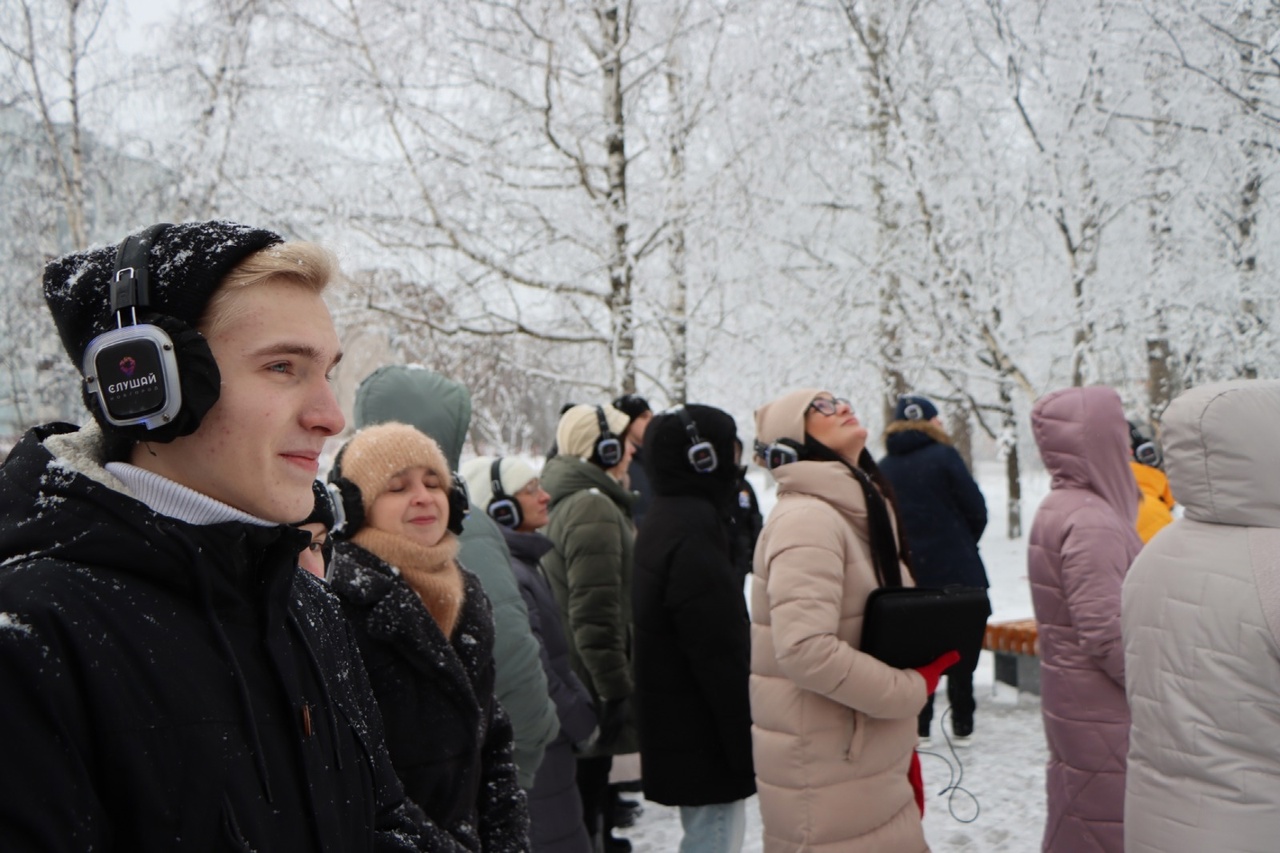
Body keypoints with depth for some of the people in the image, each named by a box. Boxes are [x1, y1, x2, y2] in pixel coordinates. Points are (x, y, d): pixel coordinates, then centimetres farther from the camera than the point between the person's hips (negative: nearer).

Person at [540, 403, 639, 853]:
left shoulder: (566, 502, 11)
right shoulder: (595, 508, -20)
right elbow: (595, 618, -25)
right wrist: (618, 692, -19)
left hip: (572, 689, 10)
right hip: (591, 697, -10)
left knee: (587, 803, 23)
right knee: (588, 811, 2)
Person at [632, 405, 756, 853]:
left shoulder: (661, 524, 12)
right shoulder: (694, 536, -22)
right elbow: (724, 657, -24)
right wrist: (746, 744, -19)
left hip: (677, 729, 11)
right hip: (706, 737, -11)